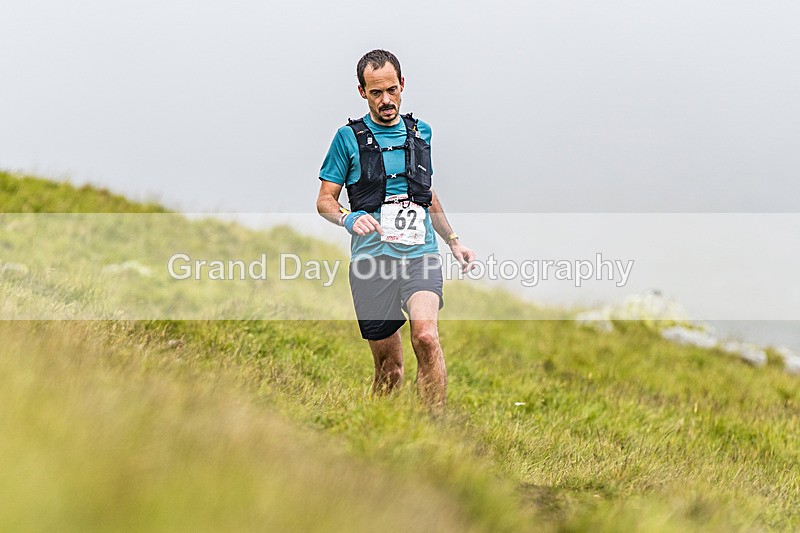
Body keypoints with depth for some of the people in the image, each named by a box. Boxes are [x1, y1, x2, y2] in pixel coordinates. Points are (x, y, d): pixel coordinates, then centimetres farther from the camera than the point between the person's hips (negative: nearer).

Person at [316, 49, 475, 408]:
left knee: (426, 337, -25)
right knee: (389, 368, 0)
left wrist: (454, 241, 25)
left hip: (420, 255, 2)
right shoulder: (349, 137, 4)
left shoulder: (420, 133, 16)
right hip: (372, 259, -2)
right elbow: (324, 201, 6)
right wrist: (348, 218, -15)